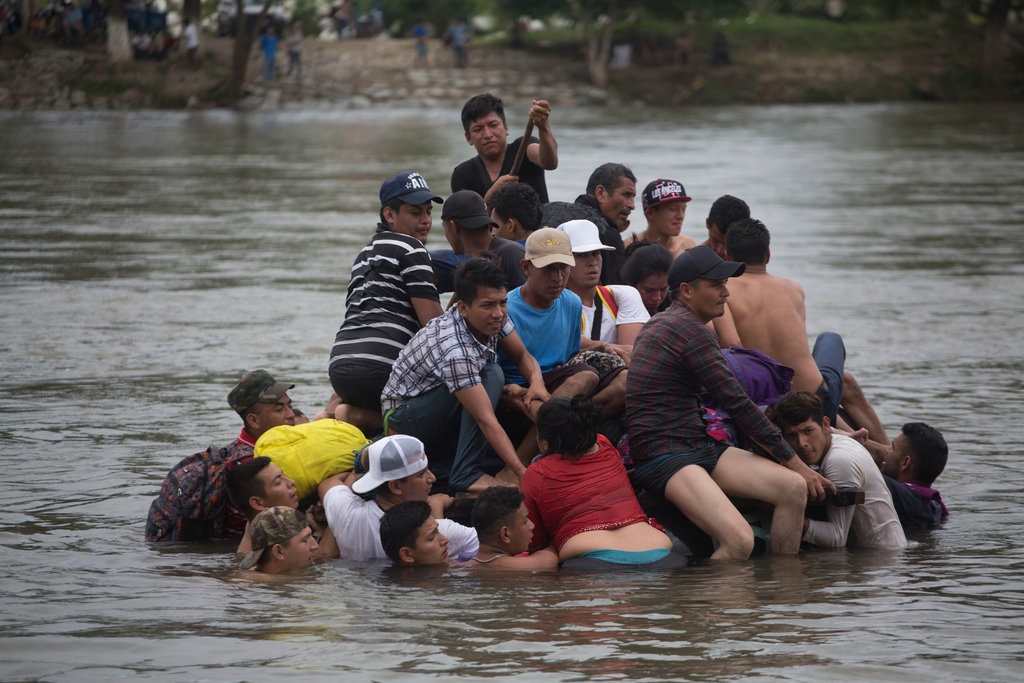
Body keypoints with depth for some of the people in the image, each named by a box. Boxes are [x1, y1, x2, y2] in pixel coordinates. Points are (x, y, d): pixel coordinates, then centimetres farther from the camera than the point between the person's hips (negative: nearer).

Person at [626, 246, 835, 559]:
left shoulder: (660, 323, 20)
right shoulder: (691, 331, -11)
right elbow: (738, 404, -10)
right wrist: (794, 461, -3)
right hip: (663, 459, -10)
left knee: (794, 488, -7)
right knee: (740, 541, -31)